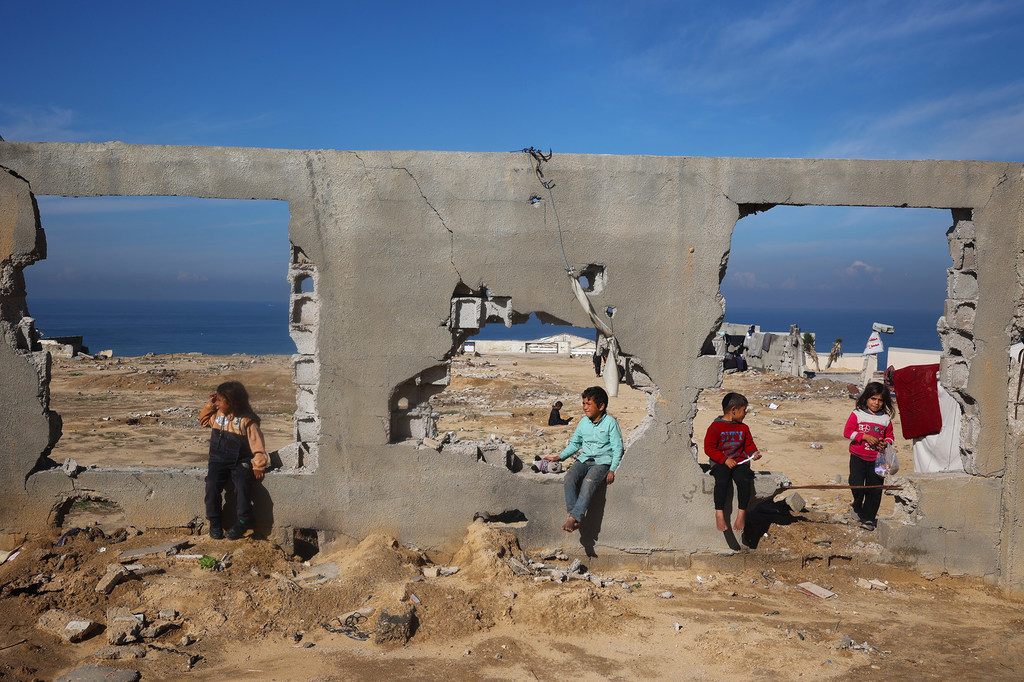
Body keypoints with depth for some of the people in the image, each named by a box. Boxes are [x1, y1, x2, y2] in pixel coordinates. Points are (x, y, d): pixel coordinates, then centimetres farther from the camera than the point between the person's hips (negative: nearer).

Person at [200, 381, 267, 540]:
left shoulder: (247, 420, -6)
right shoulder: (217, 414, 10)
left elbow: (257, 443, -6)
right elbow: (203, 420, 31)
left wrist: (258, 466, -14)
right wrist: (209, 404, 14)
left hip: (240, 462, -4)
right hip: (218, 460, 4)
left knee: (242, 485, -29)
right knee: (212, 484, -23)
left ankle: (242, 521, -13)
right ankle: (214, 522, -8)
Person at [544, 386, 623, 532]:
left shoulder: (610, 422, -3)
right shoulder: (583, 423, 11)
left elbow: (617, 448, -4)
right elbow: (574, 444, 24)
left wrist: (612, 470, -15)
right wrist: (559, 457, 12)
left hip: (603, 462, -5)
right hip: (584, 460, 5)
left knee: (588, 482, -35)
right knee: (569, 478, -27)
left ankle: (574, 518, -39)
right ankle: (572, 513, -30)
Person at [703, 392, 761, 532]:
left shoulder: (743, 428, 13)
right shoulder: (716, 427, -4)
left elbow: (749, 444, 24)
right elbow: (709, 448, -6)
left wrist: (753, 452, 0)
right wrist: (725, 459, -14)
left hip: (740, 462, 4)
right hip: (720, 463, -4)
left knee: (744, 480, -27)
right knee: (722, 481, -33)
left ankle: (741, 513, -13)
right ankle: (719, 514, -21)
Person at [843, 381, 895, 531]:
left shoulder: (886, 418, 6)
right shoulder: (857, 414, -1)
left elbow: (890, 436, 15)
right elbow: (847, 432, -6)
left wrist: (885, 443, -7)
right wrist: (865, 437, -15)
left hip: (876, 459, 2)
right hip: (858, 457, -2)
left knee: (875, 489, 1)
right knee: (856, 485, -7)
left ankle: (868, 517, 12)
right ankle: (857, 507, 22)